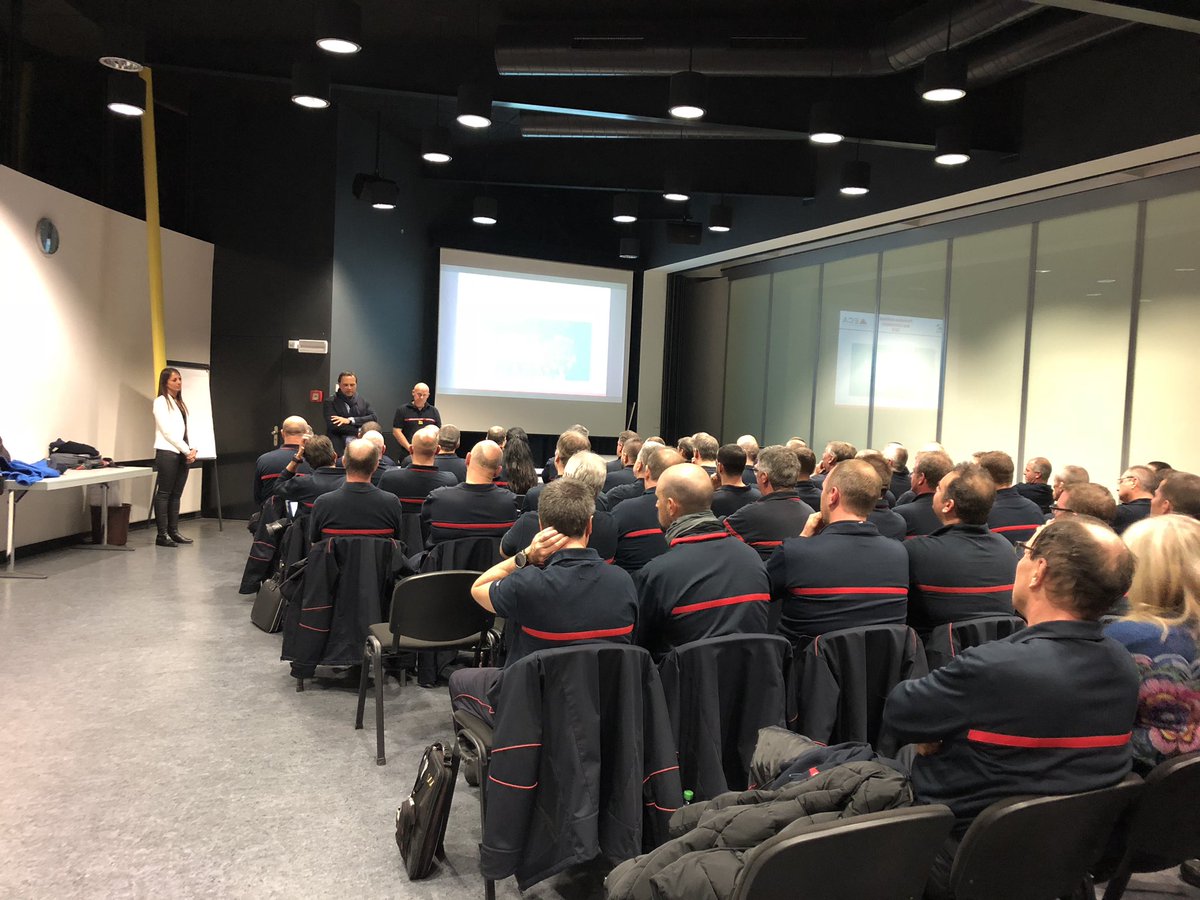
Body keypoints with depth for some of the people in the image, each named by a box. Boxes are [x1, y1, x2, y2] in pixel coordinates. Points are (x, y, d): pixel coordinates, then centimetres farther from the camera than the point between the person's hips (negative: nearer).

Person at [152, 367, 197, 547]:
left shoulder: (180, 403, 18)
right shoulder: (161, 402, -4)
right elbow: (167, 431, -11)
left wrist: (192, 449, -1)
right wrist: (187, 451, -10)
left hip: (182, 454, 7)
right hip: (167, 453, -7)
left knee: (176, 494, 8)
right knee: (164, 494, -5)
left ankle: (173, 531, 12)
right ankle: (162, 535, -3)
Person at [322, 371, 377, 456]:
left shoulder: (362, 400, 13)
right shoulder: (330, 402, 3)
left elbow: (374, 418, 0)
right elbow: (333, 425, -10)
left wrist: (350, 420, -11)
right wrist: (359, 431, -11)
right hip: (339, 450, -2)